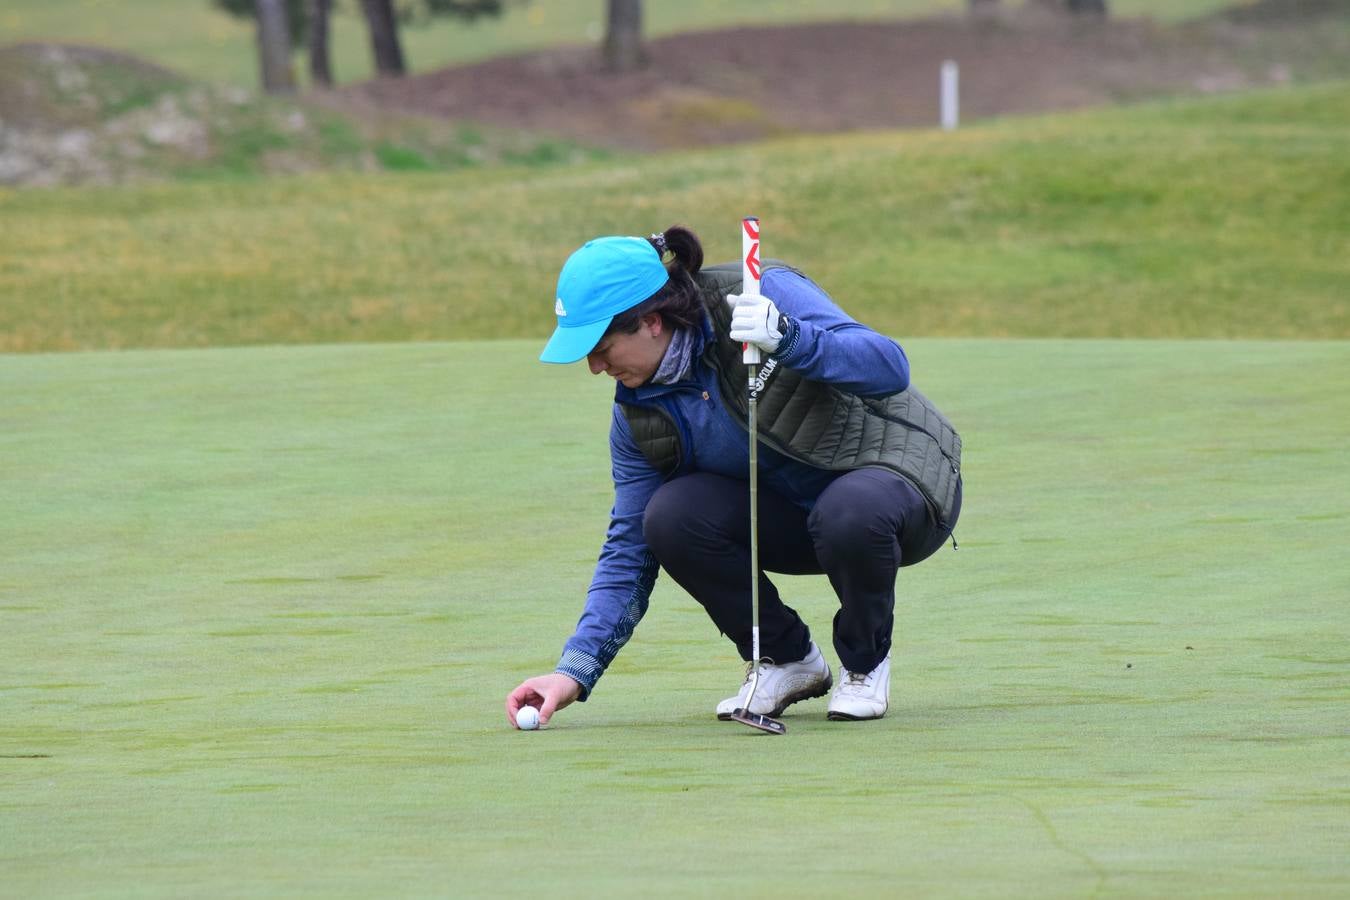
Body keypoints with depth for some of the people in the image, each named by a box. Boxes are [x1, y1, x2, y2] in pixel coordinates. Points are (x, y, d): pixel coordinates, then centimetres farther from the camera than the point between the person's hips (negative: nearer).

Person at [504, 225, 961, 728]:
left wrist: (788, 339, -47)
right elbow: (629, 550, -2)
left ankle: (866, 662, -8)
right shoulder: (638, 412, -5)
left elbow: (888, 365, -31)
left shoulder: (767, 293, -22)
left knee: (847, 512, -40)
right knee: (671, 516, -22)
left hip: (900, 473, -5)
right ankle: (785, 659, 0)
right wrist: (575, 671, -13)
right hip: (789, 517, 5)